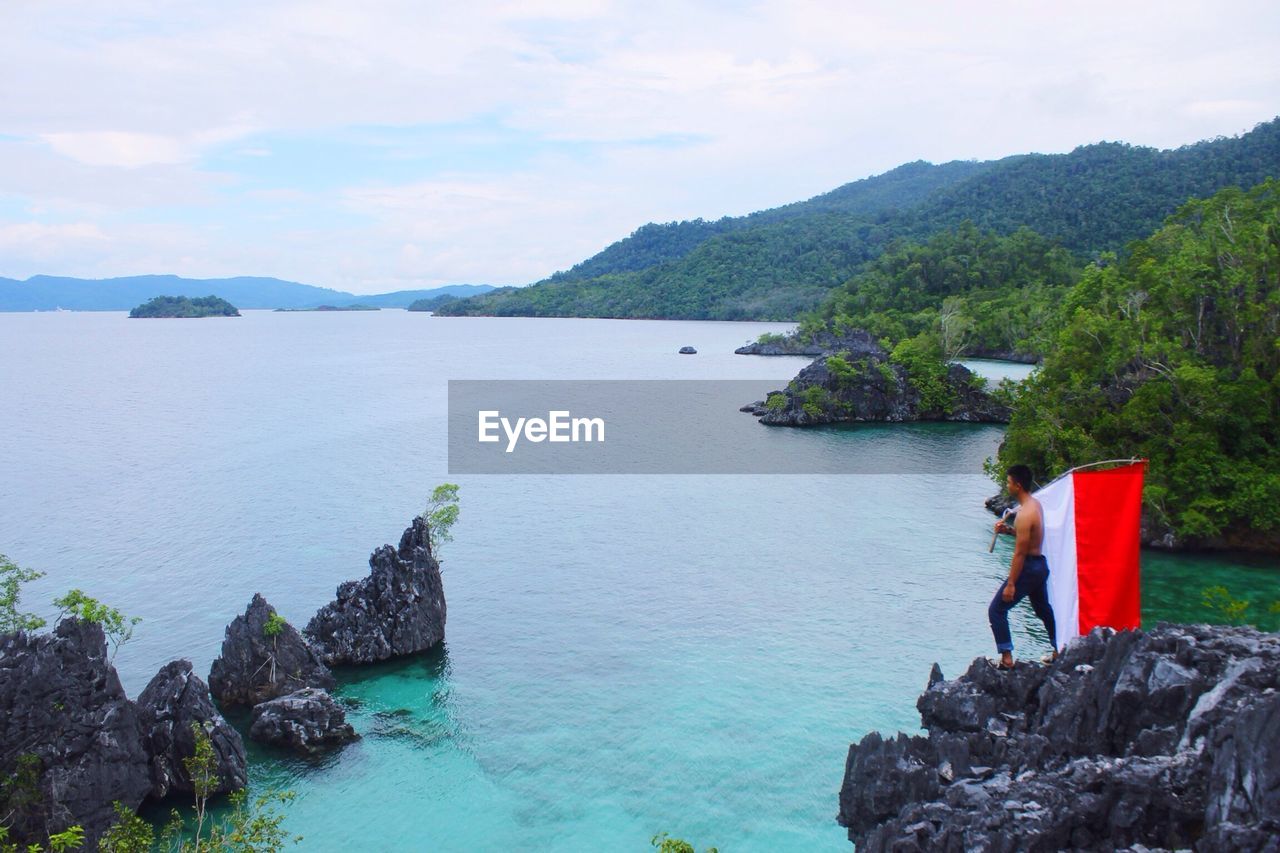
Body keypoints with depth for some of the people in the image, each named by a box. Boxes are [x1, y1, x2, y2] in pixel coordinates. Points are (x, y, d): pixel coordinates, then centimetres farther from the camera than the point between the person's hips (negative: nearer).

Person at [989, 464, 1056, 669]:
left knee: (996, 610, -4)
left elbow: (1020, 553, -23)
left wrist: (1011, 584, -19)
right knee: (1044, 609, 26)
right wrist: (1008, 530, 4)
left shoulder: (1025, 514, -24)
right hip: (1041, 565, 10)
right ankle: (1059, 651, 38)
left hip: (1029, 567, -10)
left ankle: (1007, 658, -5)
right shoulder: (1035, 504, 5)